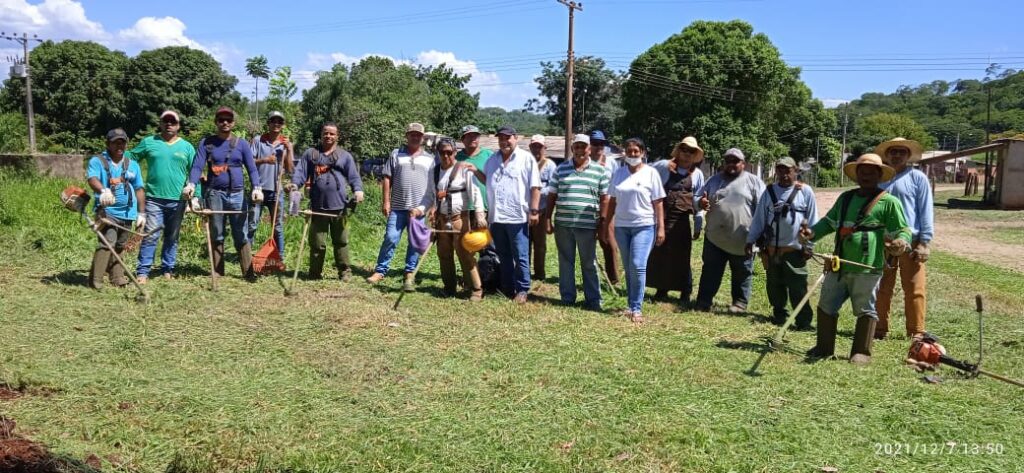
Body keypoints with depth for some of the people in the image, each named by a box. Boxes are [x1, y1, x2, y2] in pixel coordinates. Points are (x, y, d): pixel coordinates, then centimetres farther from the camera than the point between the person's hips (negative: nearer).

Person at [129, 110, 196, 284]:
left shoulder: (187, 147, 9)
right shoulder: (148, 142, 7)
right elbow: (130, 156, 11)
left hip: (177, 201, 2)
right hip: (154, 199, -2)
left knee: (172, 237, 11)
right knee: (150, 236, -7)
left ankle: (168, 269, 22)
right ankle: (142, 271, -3)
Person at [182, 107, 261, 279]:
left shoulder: (242, 143, 7)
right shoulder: (206, 143, 6)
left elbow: (252, 169, 3)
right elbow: (198, 166, -4)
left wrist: (256, 188, -14)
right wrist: (191, 184, -22)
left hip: (237, 194, 0)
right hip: (214, 194, 0)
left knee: (241, 236, 0)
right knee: (216, 235, 7)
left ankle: (248, 273, 1)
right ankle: (218, 273, 14)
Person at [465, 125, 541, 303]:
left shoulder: (526, 158, -3)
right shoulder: (493, 159, 14)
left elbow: (535, 187, -6)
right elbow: (487, 180, 26)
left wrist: (534, 210, -12)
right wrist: (476, 171, 7)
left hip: (517, 217, -6)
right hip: (496, 217, 6)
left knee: (520, 257, 1)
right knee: (503, 256, 14)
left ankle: (522, 290, 11)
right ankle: (507, 289, 24)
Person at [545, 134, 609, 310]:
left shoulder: (600, 171, 3)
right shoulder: (561, 169, 8)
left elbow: (604, 199, 3)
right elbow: (552, 196, 9)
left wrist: (602, 223, -2)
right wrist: (547, 219, 4)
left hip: (587, 225, -2)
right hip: (562, 224, 2)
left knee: (589, 264, 5)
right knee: (565, 262, 9)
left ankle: (593, 299, 12)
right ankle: (567, 298, 18)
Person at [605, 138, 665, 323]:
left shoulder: (651, 173, -1)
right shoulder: (619, 173, 8)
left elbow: (658, 203, -2)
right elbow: (612, 200, 11)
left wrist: (661, 228, -7)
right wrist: (608, 224, 9)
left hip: (644, 226, -4)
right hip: (621, 226, 4)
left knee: (638, 266, -13)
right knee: (628, 268, 9)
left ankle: (637, 308, -6)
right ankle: (631, 305, 19)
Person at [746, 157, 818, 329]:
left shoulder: (805, 191, 0)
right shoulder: (769, 191, 7)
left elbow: (812, 220, 1)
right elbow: (759, 218, 8)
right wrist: (750, 241, 5)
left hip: (794, 249, -3)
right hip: (771, 248, 3)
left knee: (798, 288, -4)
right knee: (774, 286, 12)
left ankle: (804, 321, 2)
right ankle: (779, 314, 28)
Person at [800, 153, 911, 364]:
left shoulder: (889, 202, -3)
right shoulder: (845, 198, 15)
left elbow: (902, 230, -3)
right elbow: (829, 221, 23)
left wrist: (901, 243, -25)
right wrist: (812, 233, 6)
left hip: (867, 268, -6)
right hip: (839, 265, 6)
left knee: (865, 310, 3)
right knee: (826, 306, 10)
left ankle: (862, 352, 14)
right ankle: (824, 347, 22)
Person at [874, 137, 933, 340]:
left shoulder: (917, 178, 2)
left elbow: (926, 211, -2)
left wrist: (924, 243, -9)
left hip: (911, 242, -4)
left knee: (915, 289, -2)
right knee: (882, 288, 9)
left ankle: (916, 332, 6)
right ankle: (880, 329, 18)